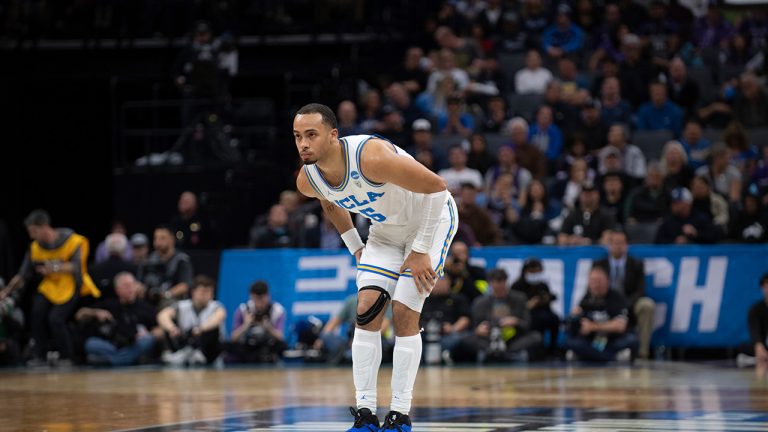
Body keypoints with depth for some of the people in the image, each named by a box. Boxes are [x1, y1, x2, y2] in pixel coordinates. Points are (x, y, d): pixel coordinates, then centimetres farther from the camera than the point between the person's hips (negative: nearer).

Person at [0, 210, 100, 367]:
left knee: (56, 319, -22)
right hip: (51, 286, 5)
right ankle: (39, 356, -11)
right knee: (37, 310, -22)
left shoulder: (70, 240, -16)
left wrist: (56, 268, -39)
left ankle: (66, 358, -2)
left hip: (71, 286, -5)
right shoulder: (35, 247, -1)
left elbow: (77, 267, -23)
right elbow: (24, 274, 5)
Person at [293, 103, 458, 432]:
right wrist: (355, 247, 9)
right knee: (366, 311, -6)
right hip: (386, 229, 6)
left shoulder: (371, 157, -37)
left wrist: (421, 251, -25)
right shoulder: (307, 180, -15)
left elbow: (436, 188, -30)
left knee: (404, 314, -12)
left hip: (431, 218, -6)